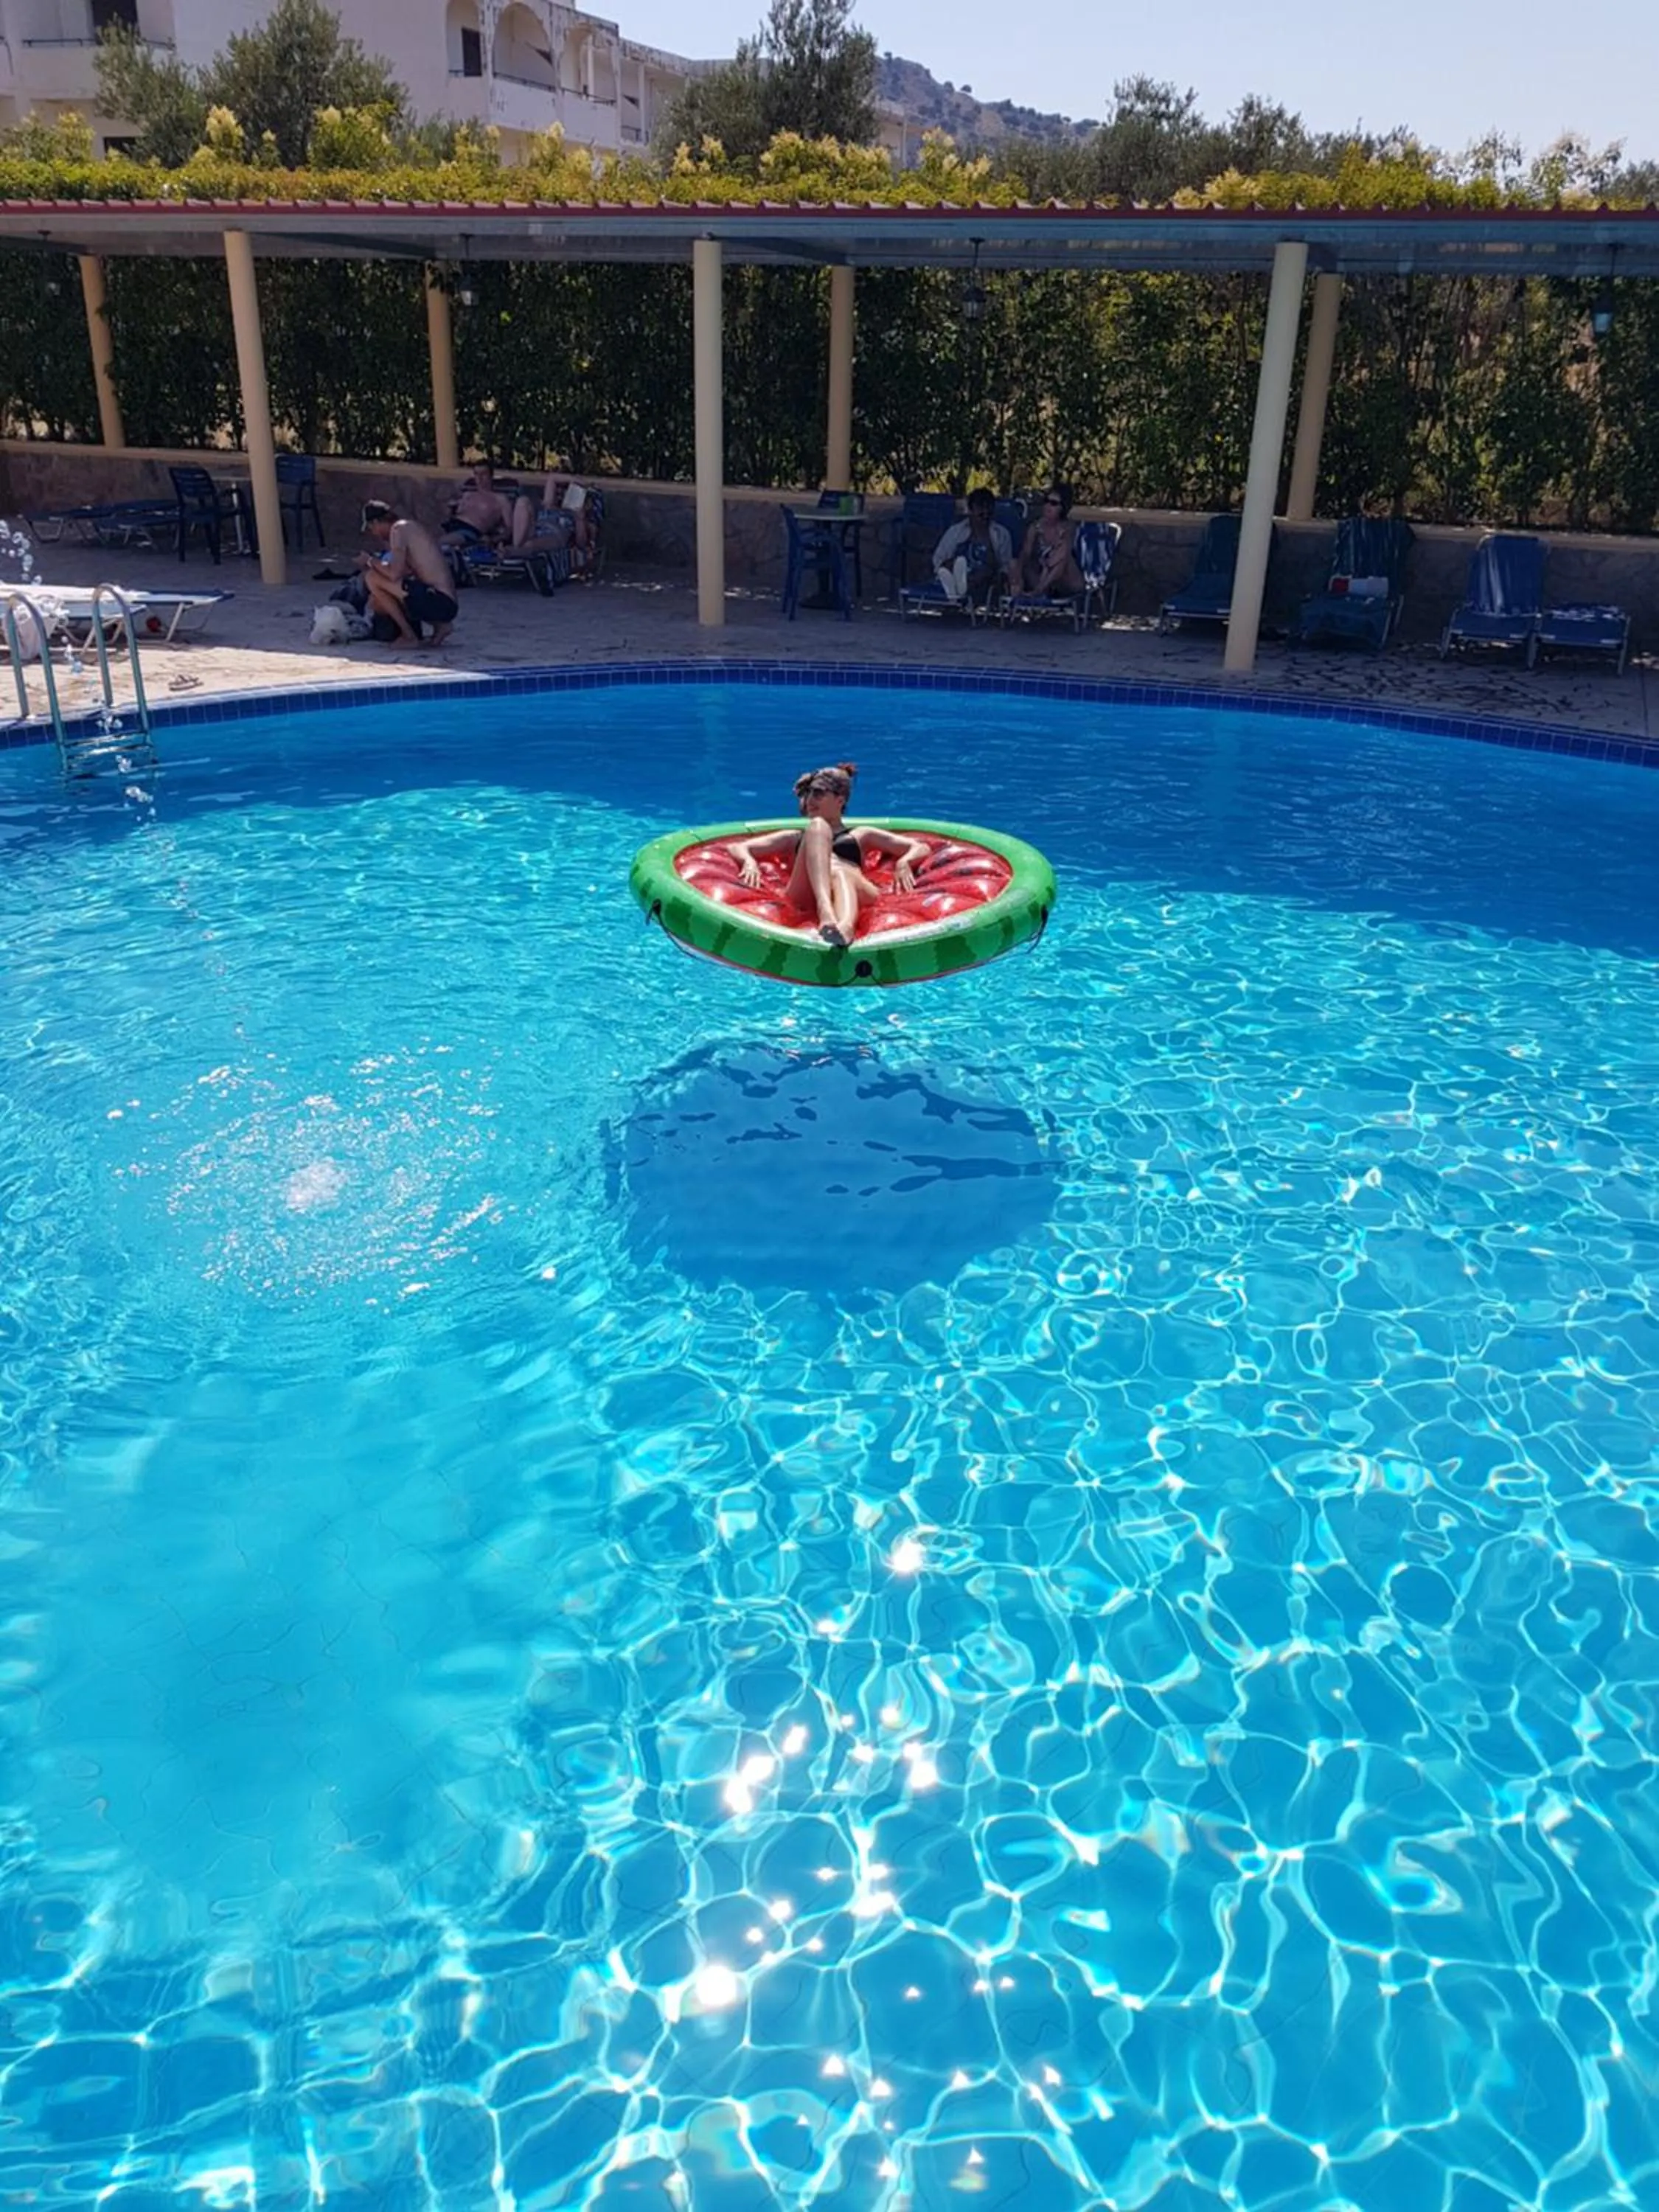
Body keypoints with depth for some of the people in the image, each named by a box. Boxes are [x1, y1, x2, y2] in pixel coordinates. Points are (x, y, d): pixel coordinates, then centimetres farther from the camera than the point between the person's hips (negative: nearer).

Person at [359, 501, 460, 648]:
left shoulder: (399, 529, -8)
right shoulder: (414, 527, 20)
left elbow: (394, 574, -19)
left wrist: (370, 561, -2)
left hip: (437, 601, -10)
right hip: (446, 605, 10)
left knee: (372, 578, -11)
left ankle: (409, 636, -5)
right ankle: (439, 626, 11)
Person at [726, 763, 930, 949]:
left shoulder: (861, 836, 35)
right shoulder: (794, 838, 37)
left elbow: (921, 848, 27)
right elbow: (737, 848, 29)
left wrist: (904, 862, 4)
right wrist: (750, 861, 5)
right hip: (806, 898, 0)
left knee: (838, 872, -35)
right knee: (817, 826, -21)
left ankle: (846, 925, -72)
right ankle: (826, 911, -50)